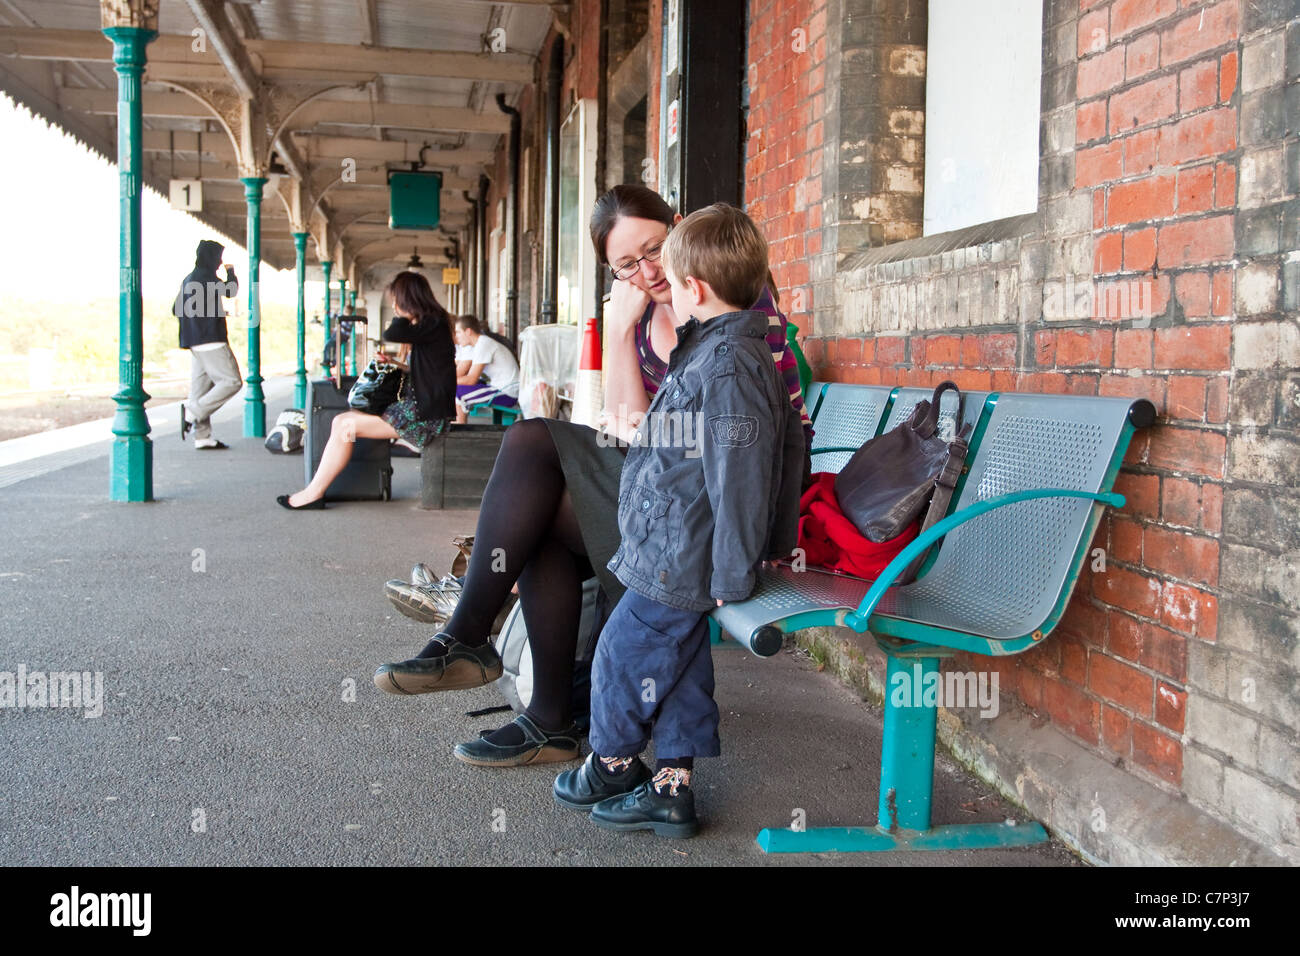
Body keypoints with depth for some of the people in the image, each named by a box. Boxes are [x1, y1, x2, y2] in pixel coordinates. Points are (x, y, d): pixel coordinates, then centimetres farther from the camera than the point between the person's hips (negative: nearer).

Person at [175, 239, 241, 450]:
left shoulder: (188, 280, 17)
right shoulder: (207, 278, -11)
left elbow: (177, 310, 21)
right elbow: (231, 291, -1)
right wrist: (231, 273, 16)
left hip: (195, 343, 10)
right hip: (211, 341, -10)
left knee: (201, 387, 6)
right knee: (232, 381, -8)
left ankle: (203, 437, 5)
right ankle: (193, 411, -15)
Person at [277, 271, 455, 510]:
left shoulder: (433, 324, -13)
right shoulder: (432, 324, 17)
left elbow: (391, 334, -26)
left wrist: (404, 316, -6)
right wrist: (395, 363, 13)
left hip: (426, 416, -10)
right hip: (421, 407, 10)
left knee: (346, 426, -10)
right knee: (341, 421, 3)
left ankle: (314, 493, 0)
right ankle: (315, 491, 0)